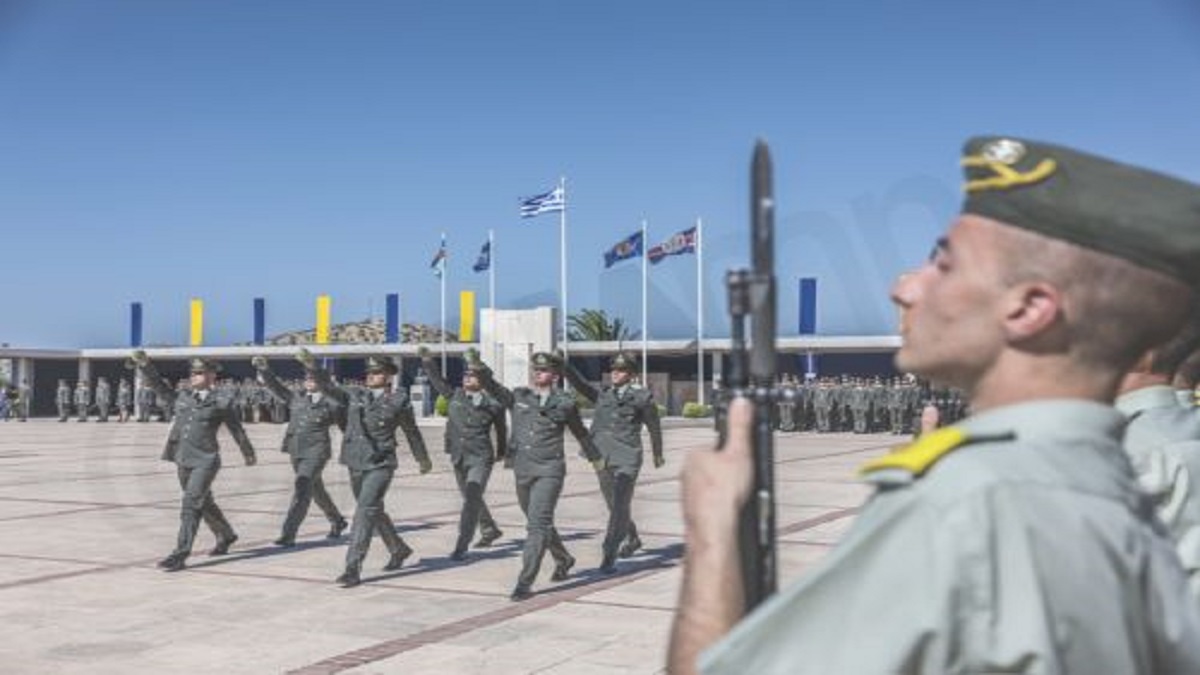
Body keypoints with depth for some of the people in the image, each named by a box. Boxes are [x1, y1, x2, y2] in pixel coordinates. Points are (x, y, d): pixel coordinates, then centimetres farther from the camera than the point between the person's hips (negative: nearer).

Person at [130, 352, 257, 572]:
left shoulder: (220, 404, 0)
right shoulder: (181, 399, 12)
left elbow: (237, 430, 9)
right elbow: (157, 384, 9)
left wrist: (249, 454, 20)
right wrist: (144, 364, -7)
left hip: (205, 461, -6)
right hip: (183, 461, 6)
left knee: (191, 505, -15)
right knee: (204, 503, 19)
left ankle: (180, 555, -17)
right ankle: (225, 535, 40)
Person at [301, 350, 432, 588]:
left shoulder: (399, 401, -2)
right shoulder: (355, 395, 7)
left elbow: (412, 432, 9)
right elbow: (328, 387, -5)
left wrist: (423, 459, 21)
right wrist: (312, 367, -23)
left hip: (380, 464, -5)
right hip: (355, 463, 5)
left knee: (365, 511, -16)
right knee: (374, 511, 18)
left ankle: (353, 568, -16)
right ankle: (399, 549, 39)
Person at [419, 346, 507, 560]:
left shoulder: (492, 405, -5)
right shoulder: (454, 396, 3)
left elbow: (501, 429, 11)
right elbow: (437, 379, 9)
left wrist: (501, 452, 24)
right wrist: (427, 359, -4)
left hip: (480, 458, -5)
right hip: (458, 458, 5)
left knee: (471, 500, -15)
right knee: (470, 499, 20)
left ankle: (461, 546, -13)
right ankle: (490, 530, 41)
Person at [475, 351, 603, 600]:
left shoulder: (564, 403, 3)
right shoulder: (518, 397, 9)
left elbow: (581, 434, 17)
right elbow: (492, 387, -7)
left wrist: (595, 457, 30)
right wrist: (480, 370, -27)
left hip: (549, 470, -4)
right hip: (522, 470, 4)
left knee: (538, 524, -14)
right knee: (539, 523, 18)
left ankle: (525, 582, -14)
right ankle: (563, 560, 42)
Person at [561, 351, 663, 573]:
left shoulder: (641, 397, 1)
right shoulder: (602, 394, 10)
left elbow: (654, 427, 12)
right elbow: (579, 383, -5)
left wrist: (658, 455, 22)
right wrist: (563, 364, -22)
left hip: (627, 460, -4)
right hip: (602, 458, 5)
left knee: (619, 507, -12)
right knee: (615, 505, 17)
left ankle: (609, 556, -11)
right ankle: (632, 539, 40)